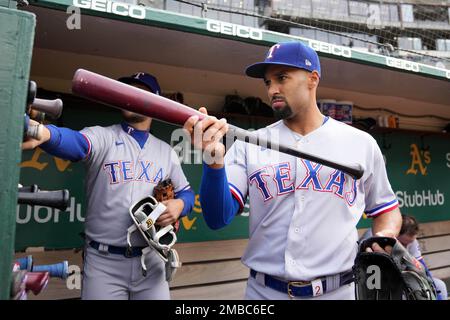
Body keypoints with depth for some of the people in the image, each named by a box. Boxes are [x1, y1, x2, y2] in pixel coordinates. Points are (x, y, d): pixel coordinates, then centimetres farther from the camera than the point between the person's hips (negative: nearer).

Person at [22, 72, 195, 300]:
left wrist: (179, 204, -9)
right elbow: (75, 142, -24)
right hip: (103, 261, -2)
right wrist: (44, 133, -46)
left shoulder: (166, 151, 9)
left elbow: (186, 192, 14)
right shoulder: (101, 136, -2)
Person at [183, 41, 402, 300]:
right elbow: (218, 218, -11)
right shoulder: (249, 145, -2)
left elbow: (387, 209, 11)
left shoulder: (361, 143, 1)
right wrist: (214, 162, -27)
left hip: (339, 291, 1)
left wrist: (385, 238, -9)